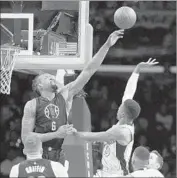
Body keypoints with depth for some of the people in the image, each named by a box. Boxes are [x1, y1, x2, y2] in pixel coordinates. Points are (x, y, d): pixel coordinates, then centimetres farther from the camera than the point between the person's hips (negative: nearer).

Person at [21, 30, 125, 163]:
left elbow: (89, 71, 3)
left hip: (59, 156, 3)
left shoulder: (65, 95, 7)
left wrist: (106, 46, -3)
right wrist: (57, 134, -13)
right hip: (38, 156, -3)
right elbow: (25, 137, -6)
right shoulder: (32, 105, -1)